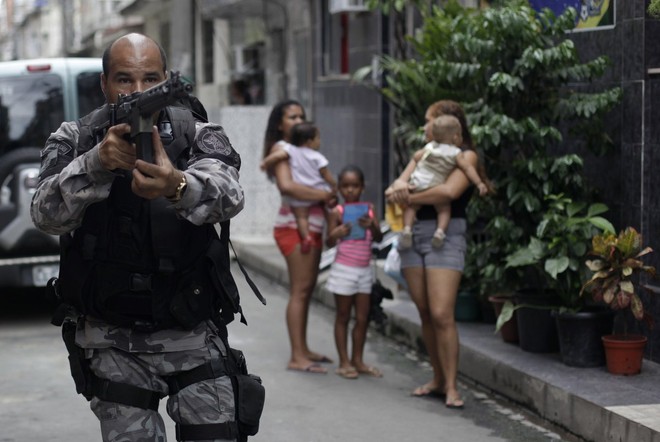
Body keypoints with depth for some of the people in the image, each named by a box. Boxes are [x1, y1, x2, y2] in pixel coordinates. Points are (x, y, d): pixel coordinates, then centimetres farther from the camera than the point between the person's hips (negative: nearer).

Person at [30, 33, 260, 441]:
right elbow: (47, 215, -16)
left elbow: (227, 197, -24)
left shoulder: (200, 136, -2)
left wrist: (177, 185, -47)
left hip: (192, 336, 0)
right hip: (112, 344, 1)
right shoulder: (74, 141, 1)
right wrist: (97, 163, -35)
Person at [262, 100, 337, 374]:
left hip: (312, 226, 9)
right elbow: (286, 185, -23)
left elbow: (319, 181, 16)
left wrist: (329, 197, -6)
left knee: (306, 289, 12)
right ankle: (297, 357, -10)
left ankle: (303, 350, 19)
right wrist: (324, 195, -18)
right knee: (300, 290, -10)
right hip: (295, 226, -9)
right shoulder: (280, 148, -7)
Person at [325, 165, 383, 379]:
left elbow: (379, 237, -2)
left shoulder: (369, 209, 3)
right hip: (344, 270, -4)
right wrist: (336, 234, -29)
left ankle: (358, 360, 18)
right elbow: (329, 242, -7)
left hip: (364, 270, 4)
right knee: (343, 317, 5)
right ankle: (344, 362, 10)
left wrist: (372, 226, -23)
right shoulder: (338, 212, -6)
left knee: (363, 318, 7)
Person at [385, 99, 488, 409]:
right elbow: (404, 179, 10)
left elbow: (449, 191, -17)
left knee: (441, 315, -13)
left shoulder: (466, 156, -1)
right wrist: (399, 184, -14)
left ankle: (451, 387, -8)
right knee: (425, 314, 7)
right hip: (413, 233, 7)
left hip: (445, 235, -7)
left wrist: (408, 198, -9)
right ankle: (438, 380, 16)